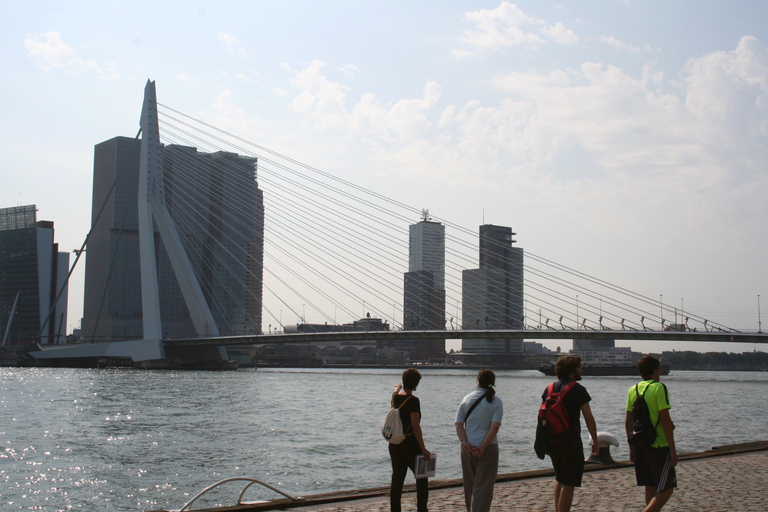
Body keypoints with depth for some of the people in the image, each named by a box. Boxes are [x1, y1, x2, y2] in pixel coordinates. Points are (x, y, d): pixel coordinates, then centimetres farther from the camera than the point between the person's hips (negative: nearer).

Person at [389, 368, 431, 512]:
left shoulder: (395, 397, 4)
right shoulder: (413, 400, -16)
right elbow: (416, 426, -20)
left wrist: (397, 387, 55)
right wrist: (423, 449, -17)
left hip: (394, 445, 6)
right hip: (410, 445, -6)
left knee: (397, 480, 10)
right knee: (421, 479, 8)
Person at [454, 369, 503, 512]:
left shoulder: (466, 399, 5)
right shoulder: (496, 401, -3)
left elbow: (458, 424, -3)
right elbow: (495, 427, -14)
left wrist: (465, 443, -9)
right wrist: (483, 447, -15)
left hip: (467, 448, 3)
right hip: (488, 447, -3)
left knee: (469, 483, 17)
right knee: (483, 485, -1)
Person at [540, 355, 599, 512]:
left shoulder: (549, 389, 7)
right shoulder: (578, 390, -11)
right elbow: (589, 418, -11)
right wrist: (595, 442, -2)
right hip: (571, 443, -7)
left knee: (559, 479, 22)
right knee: (568, 485, -1)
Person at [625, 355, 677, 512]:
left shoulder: (632, 390, 9)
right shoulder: (658, 388, -10)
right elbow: (665, 420, -15)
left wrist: (631, 449, 19)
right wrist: (673, 450, -13)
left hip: (640, 446, 7)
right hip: (659, 446, -7)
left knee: (650, 489, 14)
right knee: (666, 490, -1)